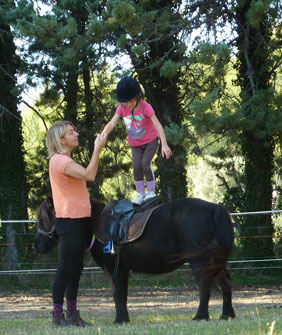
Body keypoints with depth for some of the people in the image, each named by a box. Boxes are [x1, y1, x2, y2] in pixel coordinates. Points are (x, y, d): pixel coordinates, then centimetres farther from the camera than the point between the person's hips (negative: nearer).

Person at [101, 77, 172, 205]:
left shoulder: (145, 107, -27)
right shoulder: (122, 108, -16)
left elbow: (158, 125, -30)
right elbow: (112, 123, -22)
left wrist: (164, 145, -37)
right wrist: (104, 134, -44)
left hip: (150, 140, -4)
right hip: (135, 143, 4)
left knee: (145, 163, -17)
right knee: (137, 166, -10)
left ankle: (151, 192, -2)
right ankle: (140, 194, 3)